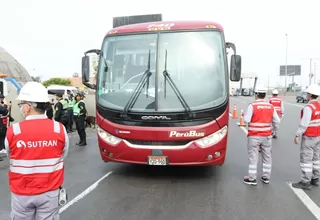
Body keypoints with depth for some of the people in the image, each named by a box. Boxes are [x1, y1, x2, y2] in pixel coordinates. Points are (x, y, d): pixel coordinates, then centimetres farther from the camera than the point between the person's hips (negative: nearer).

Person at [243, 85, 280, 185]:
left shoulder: (252, 105, -12)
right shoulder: (270, 106, 1)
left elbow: (246, 120, -16)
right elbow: (277, 120, 4)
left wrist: (244, 116, 5)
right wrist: (274, 128, 22)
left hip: (254, 136, -4)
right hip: (267, 136, 4)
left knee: (253, 157, 4)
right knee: (267, 156, 15)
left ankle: (252, 178, 9)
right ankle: (266, 177, 23)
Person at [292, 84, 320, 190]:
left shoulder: (309, 107, -20)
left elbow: (304, 123, -23)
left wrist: (297, 135, -17)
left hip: (309, 137, -9)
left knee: (306, 159, -2)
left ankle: (305, 182, 4)